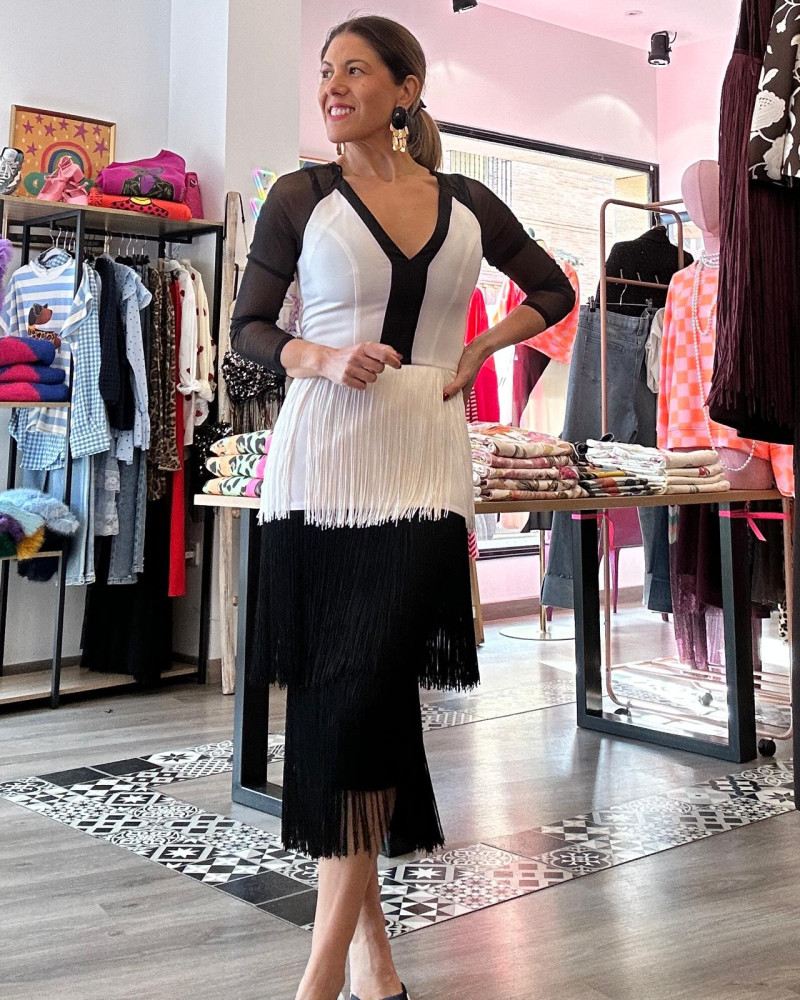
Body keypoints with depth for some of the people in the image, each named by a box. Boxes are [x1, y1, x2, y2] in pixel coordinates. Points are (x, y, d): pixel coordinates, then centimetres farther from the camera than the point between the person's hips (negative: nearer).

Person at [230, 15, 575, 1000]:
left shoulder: (468, 205, 11)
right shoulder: (301, 196, 6)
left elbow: (552, 291, 24)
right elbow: (248, 326, 7)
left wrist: (479, 350, 8)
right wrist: (323, 358, -13)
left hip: (424, 468, 1)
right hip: (323, 462, 0)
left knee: (369, 689, -9)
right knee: (331, 695, 0)